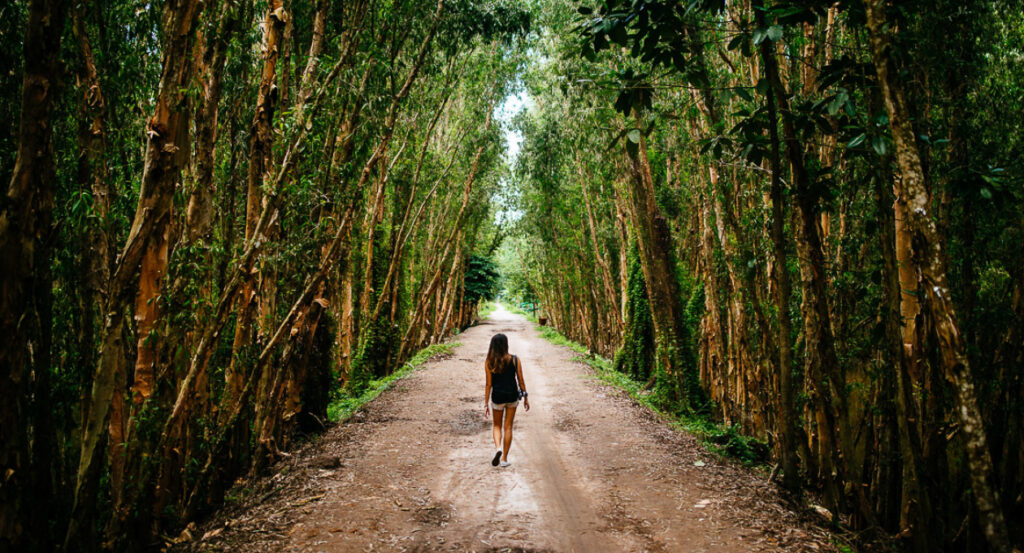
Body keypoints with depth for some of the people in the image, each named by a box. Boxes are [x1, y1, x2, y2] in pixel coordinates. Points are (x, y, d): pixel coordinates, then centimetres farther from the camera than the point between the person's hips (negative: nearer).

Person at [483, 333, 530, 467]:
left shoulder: (489, 362, -9)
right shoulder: (515, 360, -7)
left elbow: (489, 384, -7)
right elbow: (521, 381, -3)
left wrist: (486, 404, -1)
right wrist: (526, 397, 9)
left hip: (497, 397, 0)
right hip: (512, 396, 0)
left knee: (497, 426, 18)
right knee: (508, 427, 11)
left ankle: (498, 448, -8)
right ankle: (504, 458, 15)